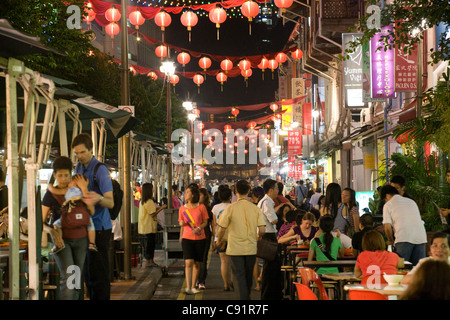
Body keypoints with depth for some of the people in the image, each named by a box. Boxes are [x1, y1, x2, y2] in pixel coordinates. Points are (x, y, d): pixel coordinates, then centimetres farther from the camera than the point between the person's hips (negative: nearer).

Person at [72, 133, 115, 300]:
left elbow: (110, 203, -24)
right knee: (87, 270, 13)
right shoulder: (78, 168, 11)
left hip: (99, 226, -8)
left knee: (98, 271, -8)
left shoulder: (100, 170, -15)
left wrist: (99, 198, -44)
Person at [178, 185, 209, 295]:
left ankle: (193, 286, 19)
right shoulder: (182, 209, 5)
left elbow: (205, 222, 2)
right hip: (187, 238, 0)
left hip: (199, 238, 0)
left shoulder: (201, 207, -2)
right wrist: (182, 223, -5)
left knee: (197, 264, 7)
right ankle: (188, 287, -14)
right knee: (188, 262, -13)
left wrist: (199, 228, -16)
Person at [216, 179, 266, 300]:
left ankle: (244, 297, -10)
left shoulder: (230, 208, -9)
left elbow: (221, 229, -7)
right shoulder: (255, 209, -2)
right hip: (251, 248, 3)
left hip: (236, 248, -3)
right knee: (248, 276, 19)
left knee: (239, 275, 0)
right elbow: (262, 229, -5)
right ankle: (247, 296, 34)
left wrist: (219, 240, 13)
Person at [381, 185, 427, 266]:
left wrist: (390, 241, 18)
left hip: (404, 238, -5)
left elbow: (387, 227, 2)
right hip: (421, 237, 5)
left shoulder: (388, 205, 11)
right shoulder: (411, 201, 26)